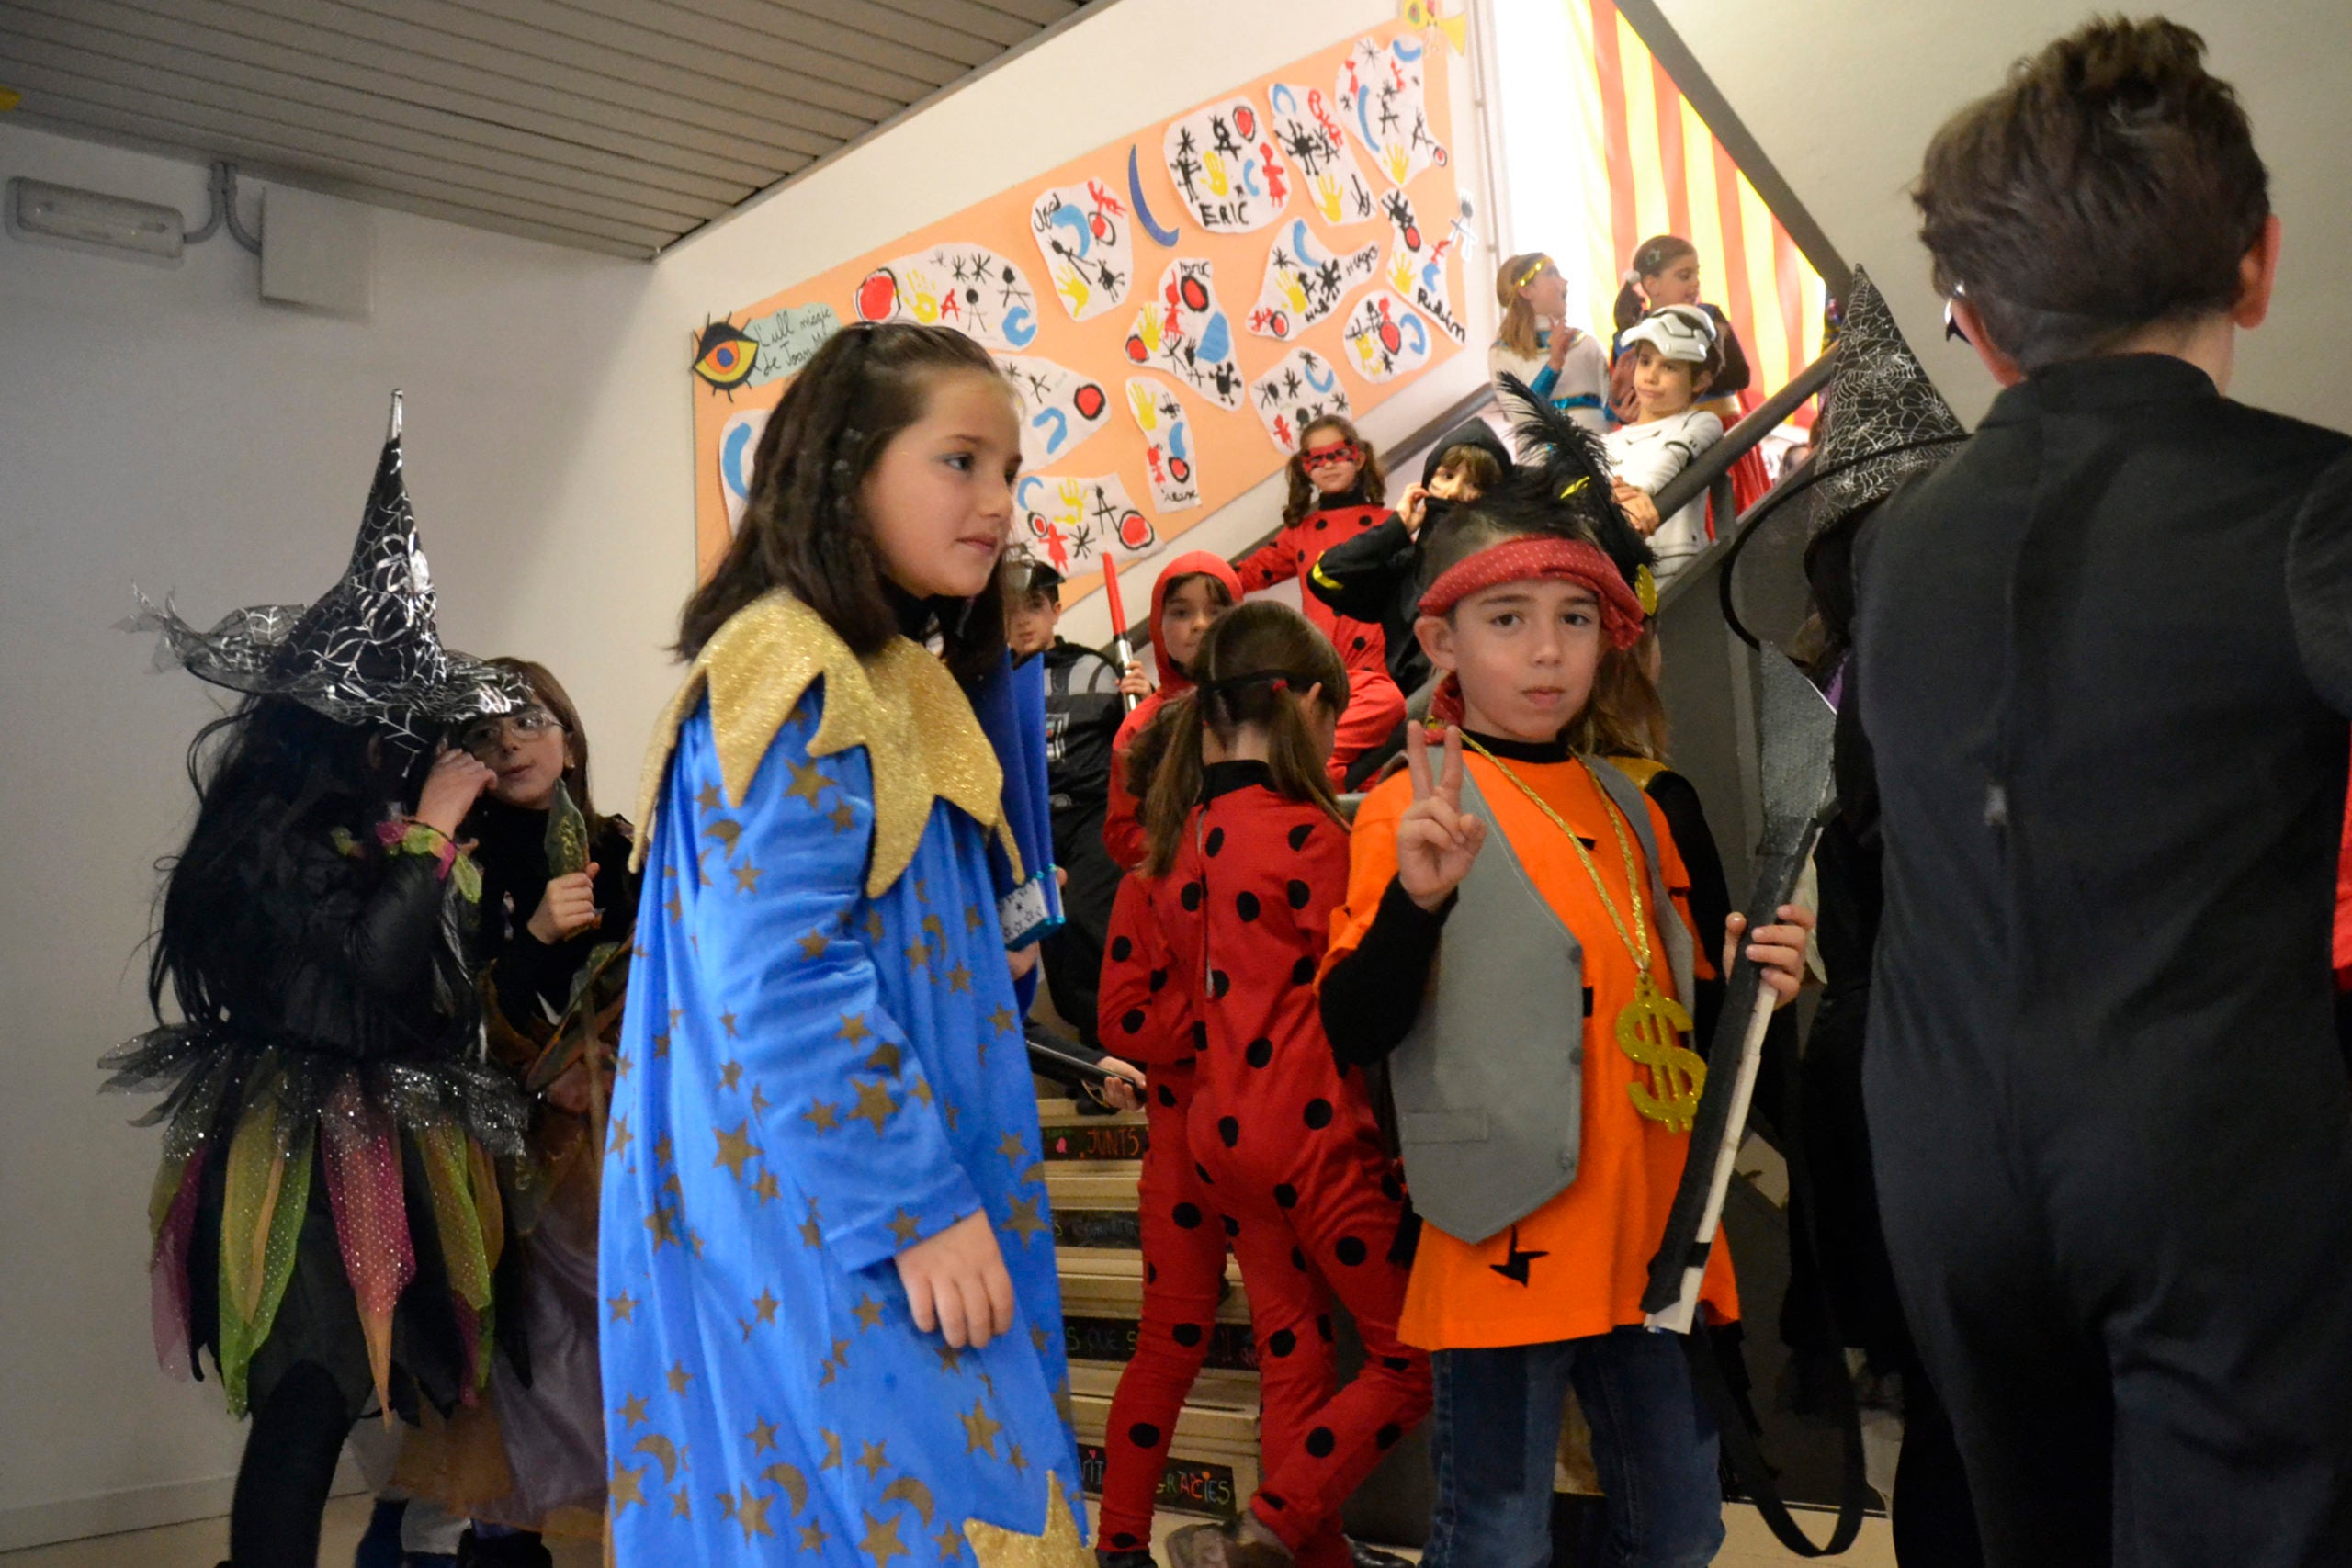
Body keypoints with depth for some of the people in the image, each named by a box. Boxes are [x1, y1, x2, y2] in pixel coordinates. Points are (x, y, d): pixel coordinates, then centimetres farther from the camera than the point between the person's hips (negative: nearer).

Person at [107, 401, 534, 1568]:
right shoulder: (273, 832, -14)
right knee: (309, 1409, -3)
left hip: (393, 1145, 8)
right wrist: (434, 826, -17)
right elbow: (374, 959, -26)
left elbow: (443, 968, 14)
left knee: (401, 1390, 11)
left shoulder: (368, 823, 12)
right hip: (307, 1157, -8)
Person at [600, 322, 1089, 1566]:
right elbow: (780, 984, -22)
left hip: (883, 1212, 9)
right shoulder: (796, 679, -14)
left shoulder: (892, 682, 15)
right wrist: (922, 1208, -21)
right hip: (824, 1227, -9)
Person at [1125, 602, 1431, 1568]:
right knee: (1416, 1357, 5)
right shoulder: (1308, 838, -16)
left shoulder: (1183, 841, 7)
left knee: (1293, 1365, 15)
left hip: (1225, 1133, 8)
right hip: (1318, 1131, -8)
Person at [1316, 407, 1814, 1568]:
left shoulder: (1630, 809, 12)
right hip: (1511, 1247, -6)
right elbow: (1355, 1032, -17)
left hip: (1653, 1236, 7)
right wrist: (1416, 897, -33)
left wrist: (1748, 986, 0)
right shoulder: (1414, 807, -9)